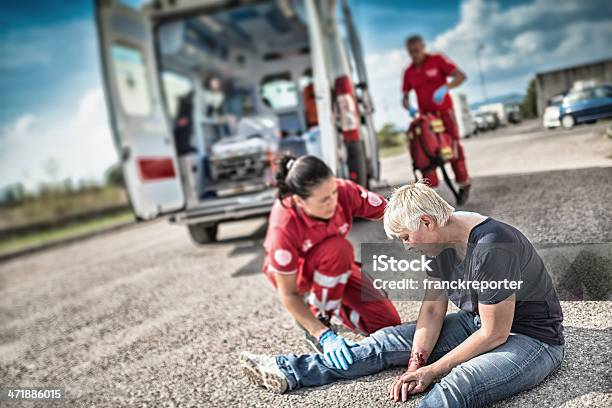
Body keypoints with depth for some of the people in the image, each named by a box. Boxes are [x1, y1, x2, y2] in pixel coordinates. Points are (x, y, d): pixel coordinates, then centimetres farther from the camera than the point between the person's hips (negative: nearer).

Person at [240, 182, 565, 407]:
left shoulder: (491, 248, -29)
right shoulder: (442, 240, -2)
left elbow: (494, 334, -25)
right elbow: (433, 308, 0)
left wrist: (431, 371, -18)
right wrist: (416, 364, -12)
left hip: (532, 338, -8)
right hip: (478, 323, 9)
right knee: (388, 342, 2)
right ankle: (287, 371, 5)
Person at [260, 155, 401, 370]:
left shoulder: (344, 191, -31)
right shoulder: (284, 227, -39)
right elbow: (288, 294, -30)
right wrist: (324, 335, -37)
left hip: (335, 263, 4)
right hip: (290, 271, -4)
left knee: (387, 322, -6)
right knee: (337, 249, -38)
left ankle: (333, 306, 20)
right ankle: (319, 319, -14)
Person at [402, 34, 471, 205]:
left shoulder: (437, 60, -2)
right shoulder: (409, 72, 8)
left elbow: (460, 76, -9)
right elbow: (405, 97, 12)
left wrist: (445, 88, -25)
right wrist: (409, 108, -11)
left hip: (444, 111, -3)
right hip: (424, 114, 4)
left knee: (453, 147, -5)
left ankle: (464, 185, 10)